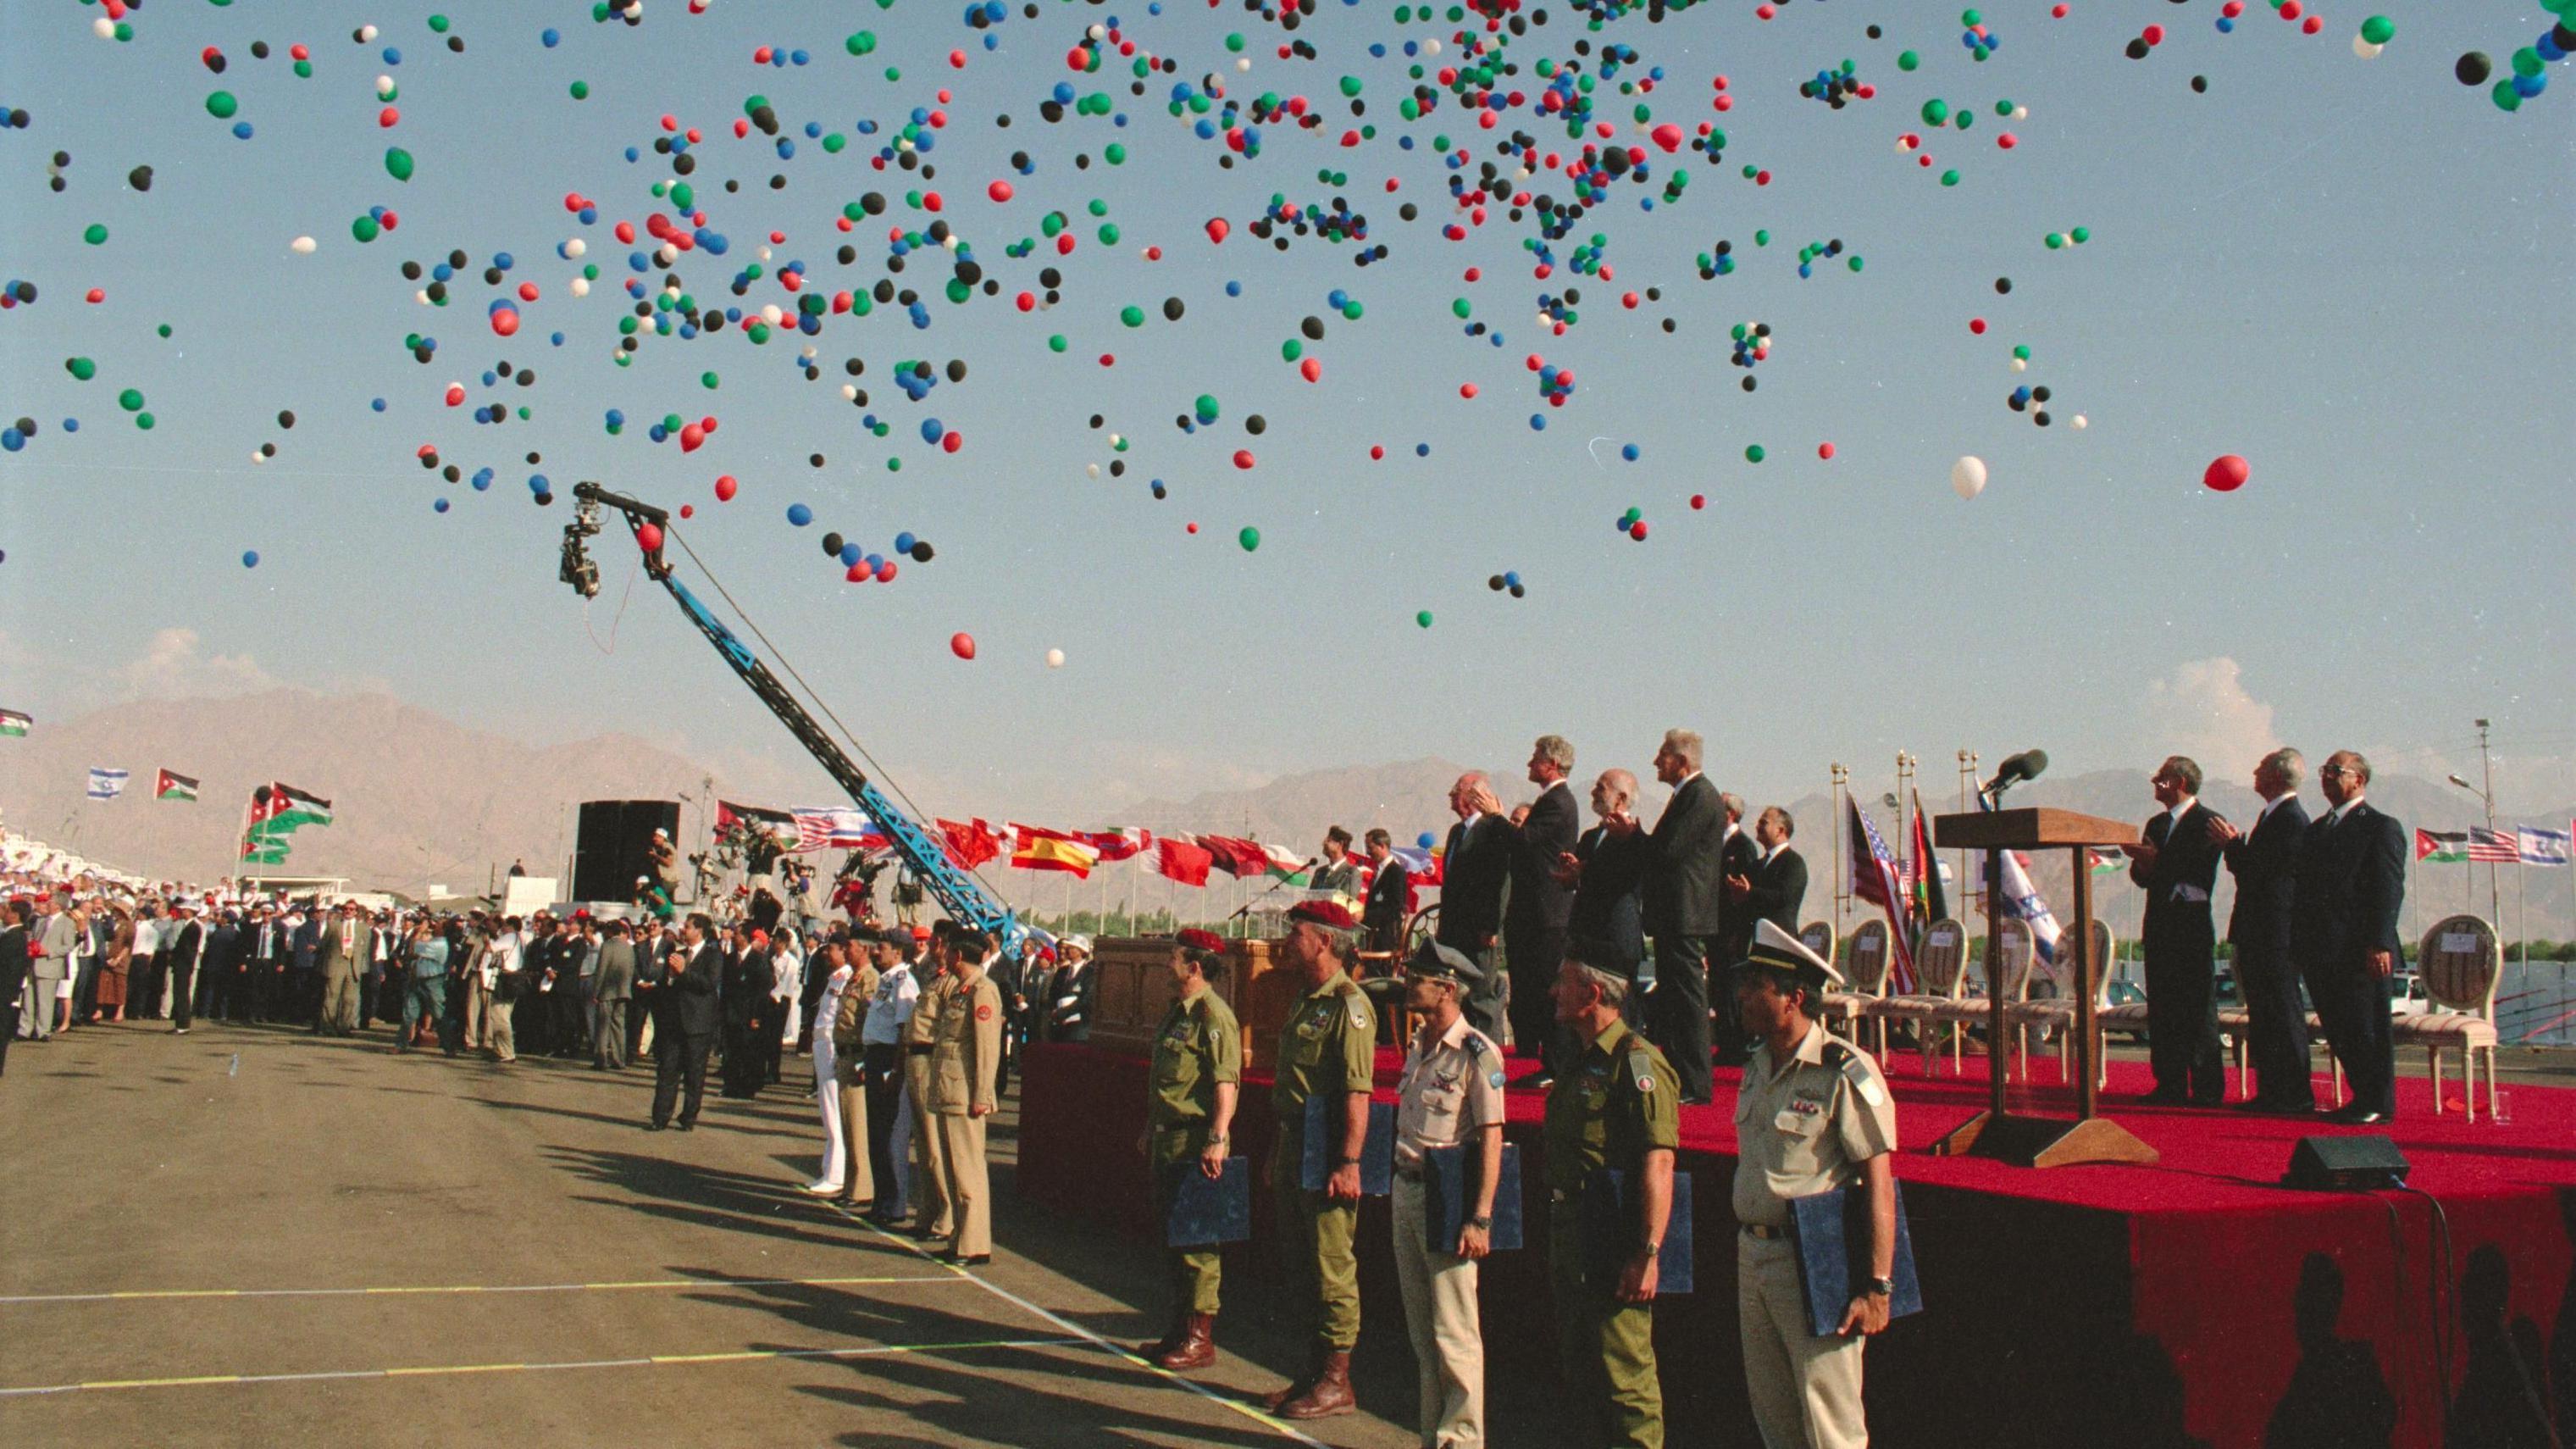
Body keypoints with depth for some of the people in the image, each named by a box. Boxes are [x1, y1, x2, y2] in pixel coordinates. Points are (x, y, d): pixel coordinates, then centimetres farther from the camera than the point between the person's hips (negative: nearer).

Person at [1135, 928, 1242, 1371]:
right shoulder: (1175, 1013, 15)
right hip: (1169, 1142, 10)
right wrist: (1149, 1129, 24)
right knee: (1172, 1237, 15)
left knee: (1197, 1241, -3)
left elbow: (1226, 1083, -22)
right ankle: (1180, 1329, 25)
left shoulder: (1213, 1015, -15)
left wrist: (1217, 1139, -27)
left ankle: (1199, 1338, 4)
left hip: (1196, 1143, -10)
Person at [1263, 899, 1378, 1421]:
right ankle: (1314, 1372, 25)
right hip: (1294, 1145, 10)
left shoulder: (1348, 1004, -15)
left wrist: (1348, 1162, -25)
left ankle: (1336, 1382, 7)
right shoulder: (1306, 1002, 15)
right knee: (1299, 1264, 15)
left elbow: (1358, 1093, -21)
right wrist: (1279, 1150, 21)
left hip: (1327, 1153, -10)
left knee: (1332, 1266, -2)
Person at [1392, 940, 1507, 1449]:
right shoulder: (1417, 1048, 11)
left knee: (1453, 1331, -3)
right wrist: (1398, 1188, 16)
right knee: (1421, 1327, 15)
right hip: (1405, 1189, 8)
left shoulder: (1477, 1053, -14)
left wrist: (1479, 1219, -19)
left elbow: (1491, 1140, -16)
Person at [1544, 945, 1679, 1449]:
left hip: (1613, 1245, -10)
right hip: (1571, 1238, 10)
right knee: (1579, 1370, 17)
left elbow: (1658, 1164, -21)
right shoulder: (1578, 1060, 14)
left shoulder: (1636, 1062, -15)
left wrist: (1648, 1254, -24)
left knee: (1624, 1374, -5)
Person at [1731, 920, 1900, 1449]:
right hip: (1752, 1256, 8)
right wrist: (1746, 1252, 16)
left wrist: (1878, 1286, -19)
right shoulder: (1757, 1067, 10)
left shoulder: (1845, 1073, -14)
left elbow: (1879, 1183, -15)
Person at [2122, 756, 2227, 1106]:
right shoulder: (2156, 824, 18)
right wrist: (2141, 865, -6)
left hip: (2193, 928, -7)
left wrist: (2157, 861, -14)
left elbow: (2199, 872, -15)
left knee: (2199, 1009, -4)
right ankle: (2170, 1086, 12)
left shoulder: (2208, 822, -5)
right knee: (2161, 1009, 7)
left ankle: (2207, 1087, 0)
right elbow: (2143, 876, 16)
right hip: (2160, 927, 7)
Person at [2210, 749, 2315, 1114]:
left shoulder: (2291, 819, -16)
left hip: (2275, 935, -11)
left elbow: (2263, 872, -22)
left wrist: (2232, 843, -11)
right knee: (2262, 1016, 13)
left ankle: (2297, 1095, -1)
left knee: (2284, 1014, -5)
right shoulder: (2272, 816, 17)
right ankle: (2271, 1092, 18)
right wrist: (2233, 845, 5)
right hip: (2259, 934, 11)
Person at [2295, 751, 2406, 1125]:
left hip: (2360, 951, -7)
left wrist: (2380, 944, -19)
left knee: (2368, 1030, -4)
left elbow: (2389, 889, -11)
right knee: (2339, 1030, 9)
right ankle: (2362, 1098, 18)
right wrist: (2299, 943, 13)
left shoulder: (2382, 827, -2)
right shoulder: (2317, 829, 21)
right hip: (2322, 951, 8)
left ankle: (2379, 1104, 4)